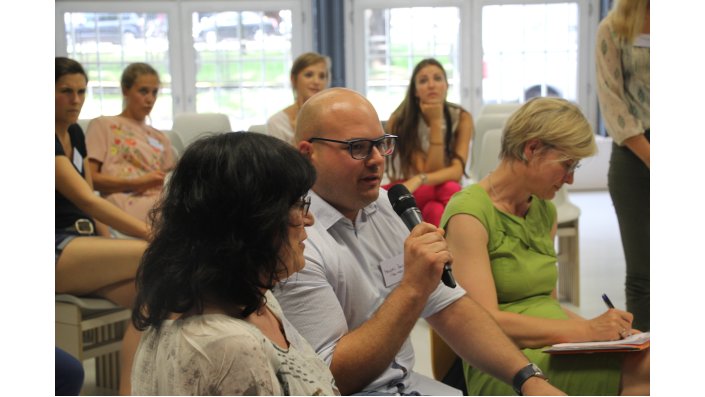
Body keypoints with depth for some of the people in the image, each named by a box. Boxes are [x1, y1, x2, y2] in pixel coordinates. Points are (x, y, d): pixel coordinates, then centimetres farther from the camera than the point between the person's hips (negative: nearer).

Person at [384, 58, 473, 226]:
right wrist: (436, 122, -24)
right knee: (447, 189, -35)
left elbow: (457, 171, -20)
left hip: (447, 194, 2)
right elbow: (429, 171, -18)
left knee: (451, 189, -36)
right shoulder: (399, 121, -14)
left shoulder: (462, 118, -7)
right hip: (410, 196, -1)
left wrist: (419, 180, -38)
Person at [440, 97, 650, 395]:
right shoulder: (468, 214, -7)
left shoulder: (545, 211, 19)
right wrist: (585, 331, -17)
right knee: (641, 371, -31)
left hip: (559, 356, 8)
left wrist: (602, 329, 3)